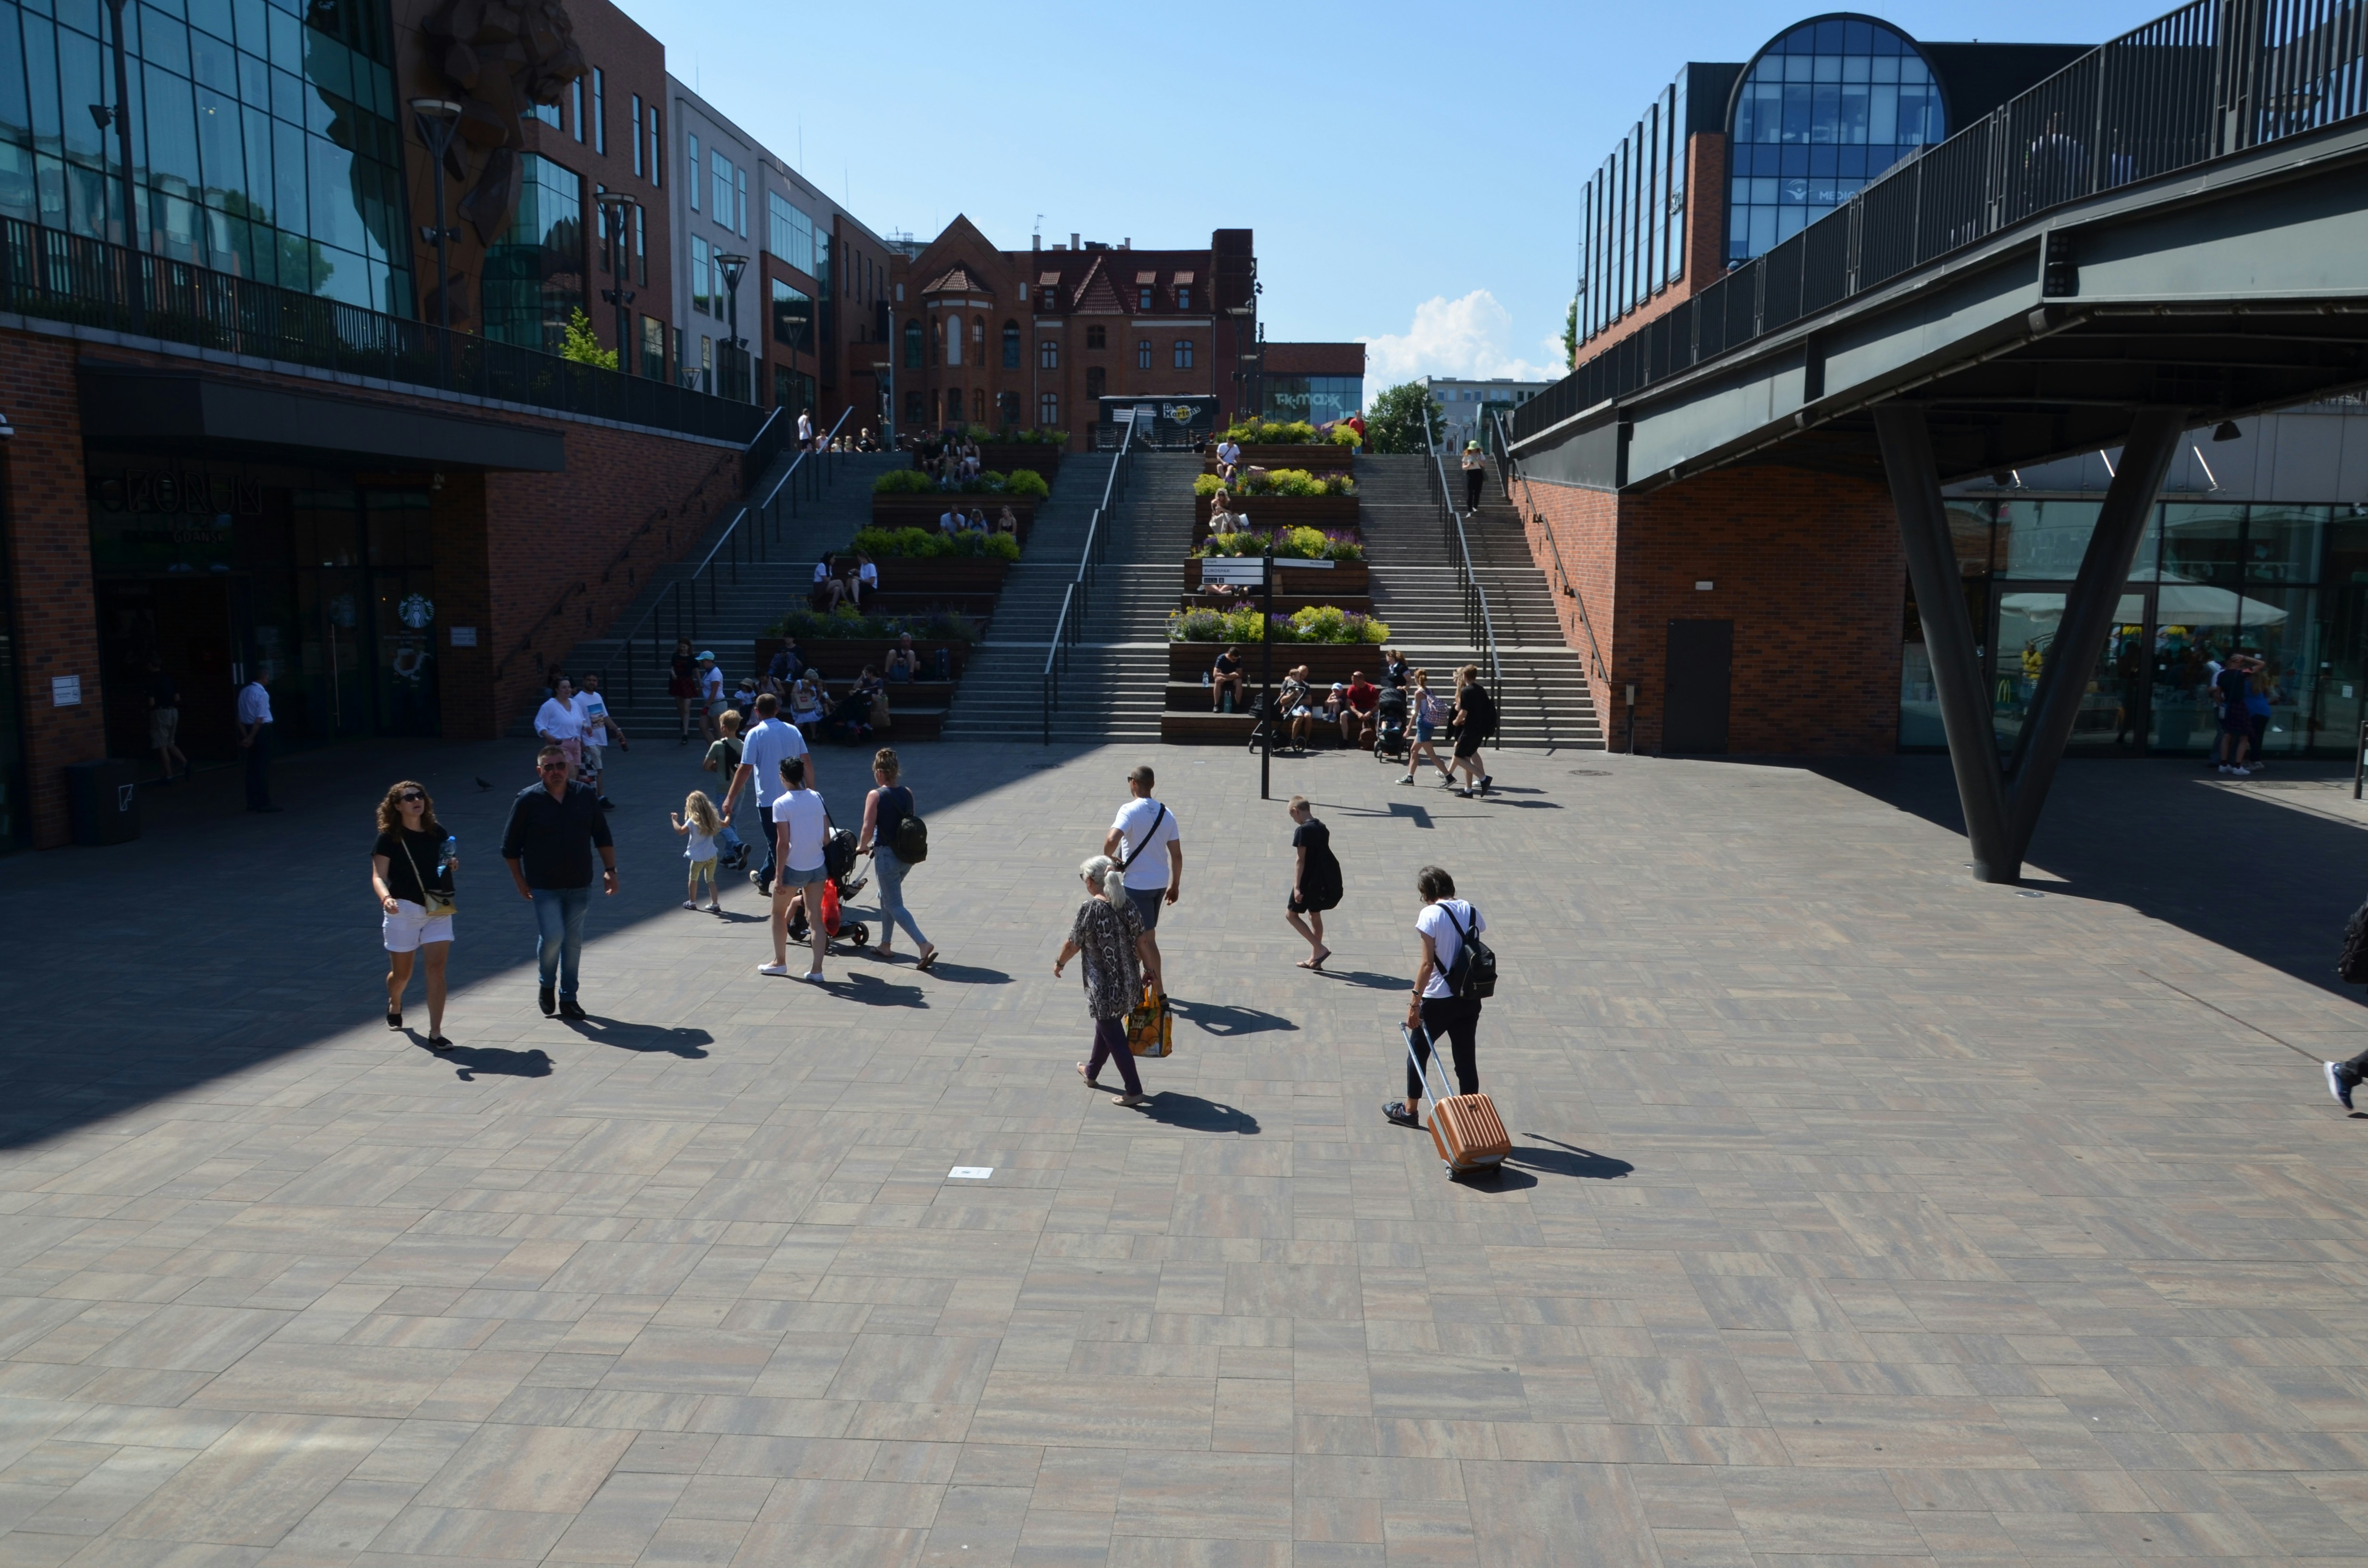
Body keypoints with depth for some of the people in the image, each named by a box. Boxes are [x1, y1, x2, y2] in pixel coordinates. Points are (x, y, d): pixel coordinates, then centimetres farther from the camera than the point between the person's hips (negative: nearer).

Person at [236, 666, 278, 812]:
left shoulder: (244, 691, 10)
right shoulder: (263, 694, -14)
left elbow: (241, 717, 7)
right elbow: (260, 719, -18)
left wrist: (246, 736, 3)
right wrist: (251, 738, -15)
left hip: (247, 729, 8)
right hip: (262, 731, -8)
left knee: (252, 767, 12)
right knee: (263, 768, -3)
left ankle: (252, 803, 15)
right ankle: (264, 803, -2)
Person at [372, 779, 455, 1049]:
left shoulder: (437, 832, 6)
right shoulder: (389, 838, -6)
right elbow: (378, 876, -11)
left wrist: (453, 863, -2)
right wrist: (385, 898, -31)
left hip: (438, 910, 2)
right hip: (403, 910, -2)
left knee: (437, 970, -9)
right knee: (401, 974, 10)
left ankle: (435, 1033, -7)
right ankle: (394, 1005, 46)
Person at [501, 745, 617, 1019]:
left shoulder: (584, 796, 2)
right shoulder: (528, 800, -7)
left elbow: (603, 836, 10)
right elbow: (510, 846, 0)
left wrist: (610, 870, 3)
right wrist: (520, 881, 1)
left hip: (579, 885, 3)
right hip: (544, 887, -3)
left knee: (573, 941, 8)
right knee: (552, 937, -12)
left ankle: (568, 998, 21)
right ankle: (546, 984, 17)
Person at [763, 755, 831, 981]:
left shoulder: (781, 804, -14)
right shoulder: (817, 798, 1)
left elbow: (783, 843, -17)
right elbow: (827, 836, 3)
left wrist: (779, 876, -12)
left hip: (793, 868, -4)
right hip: (817, 867, 4)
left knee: (779, 913, 18)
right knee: (816, 918, 7)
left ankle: (780, 962, 27)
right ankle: (817, 969, 4)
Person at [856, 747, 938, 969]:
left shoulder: (875, 796, -15)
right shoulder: (907, 793, 2)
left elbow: (868, 829, -18)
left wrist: (862, 847, 3)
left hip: (886, 856, -7)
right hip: (907, 854, 7)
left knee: (894, 905, 0)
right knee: (886, 897, 25)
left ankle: (924, 944, -15)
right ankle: (886, 945, 32)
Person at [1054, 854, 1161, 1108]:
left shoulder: (1090, 909, -19)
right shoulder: (1127, 903, -4)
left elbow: (1073, 944, -8)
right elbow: (1143, 942, 0)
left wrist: (1059, 963, 11)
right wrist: (1152, 972, 10)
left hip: (1105, 987, -7)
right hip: (1129, 983, 7)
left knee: (1114, 1037, 7)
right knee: (1106, 1027, 26)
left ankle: (1134, 1091, 12)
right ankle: (1092, 1072, 45)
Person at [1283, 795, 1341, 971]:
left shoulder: (1303, 831, -15)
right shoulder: (1323, 828, 10)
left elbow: (1300, 860, -19)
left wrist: (1297, 887, -20)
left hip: (1311, 880, -8)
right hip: (1327, 880, 8)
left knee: (1291, 914, 4)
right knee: (1315, 915, 18)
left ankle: (1320, 949, -5)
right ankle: (1315, 959, 21)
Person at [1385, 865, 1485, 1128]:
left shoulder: (1430, 914, -14)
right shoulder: (1472, 912, 2)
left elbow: (1428, 964, -17)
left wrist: (1415, 1001, -11)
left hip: (1438, 1000, -4)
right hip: (1470, 998, 5)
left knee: (1419, 1052, 15)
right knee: (1466, 1059, 10)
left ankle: (1409, 1111, 28)